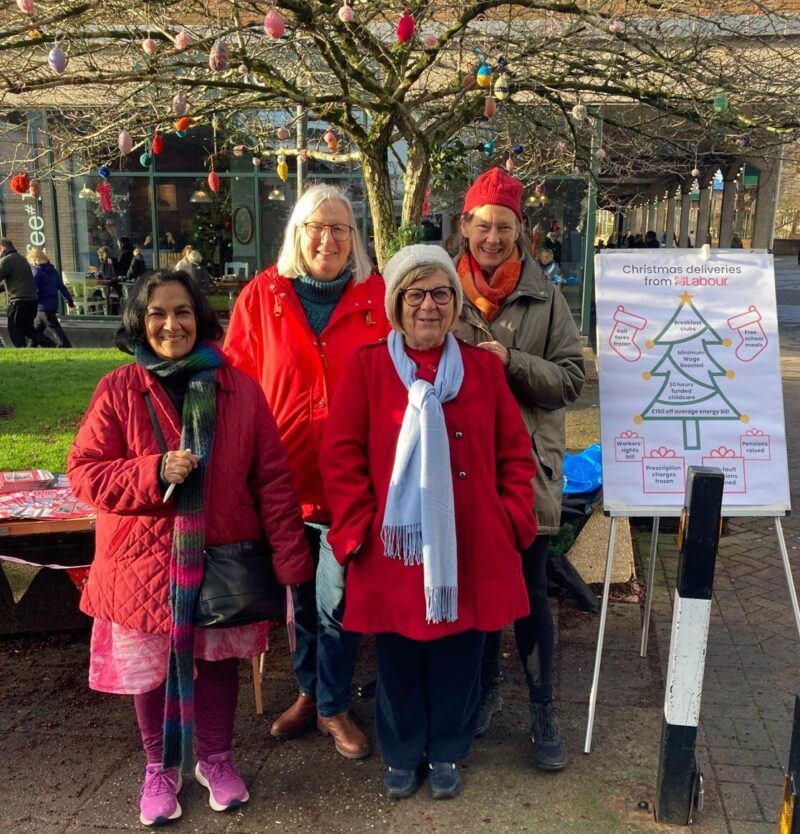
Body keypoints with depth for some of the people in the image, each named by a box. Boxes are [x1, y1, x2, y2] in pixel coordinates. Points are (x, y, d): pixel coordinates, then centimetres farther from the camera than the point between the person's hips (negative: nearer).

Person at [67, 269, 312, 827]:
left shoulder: (240, 389, -4)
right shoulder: (118, 390, -6)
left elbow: (273, 478, -4)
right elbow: (84, 471, -5)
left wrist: (290, 558, -7)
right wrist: (154, 472, -22)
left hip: (222, 558, 1)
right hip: (145, 560, 0)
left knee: (219, 661, 16)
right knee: (151, 669, 15)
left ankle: (216, 758, 41)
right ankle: (161, 767, 40)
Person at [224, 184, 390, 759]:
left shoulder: (377, 297, -1)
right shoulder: (261, 296, 2)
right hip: (287, 471, 2)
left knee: (337, 597, 2)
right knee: (301, 592, 18)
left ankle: (333, 705, 26)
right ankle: (309, 691, 40)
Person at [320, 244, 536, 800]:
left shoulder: (484, 367, 5)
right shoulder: (367, 365, -2)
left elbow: (515, 452, 7)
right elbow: (341, 453, -4)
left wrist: (514, 518, -1)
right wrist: (359, 526, -10)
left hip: (470, 546, 2)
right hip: (394, 546, -1)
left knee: (458, 655, 13)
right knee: (398, 658, 12)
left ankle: (446, 753, 36)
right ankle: (401, 754, 36)